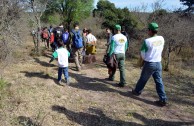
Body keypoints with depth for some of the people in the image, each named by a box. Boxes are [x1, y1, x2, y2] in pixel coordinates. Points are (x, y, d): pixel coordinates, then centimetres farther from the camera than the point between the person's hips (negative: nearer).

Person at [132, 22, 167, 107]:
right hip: (158, 63, 4)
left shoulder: (147, 41, -17)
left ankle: (137, 91, 35)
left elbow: (142, 53, -7)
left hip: (149, 63, -4)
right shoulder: (162, 39, -2)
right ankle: (163, 99, 7)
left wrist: (144, 59, 13)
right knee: (159, 81, 7)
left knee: (143, 79, 15)